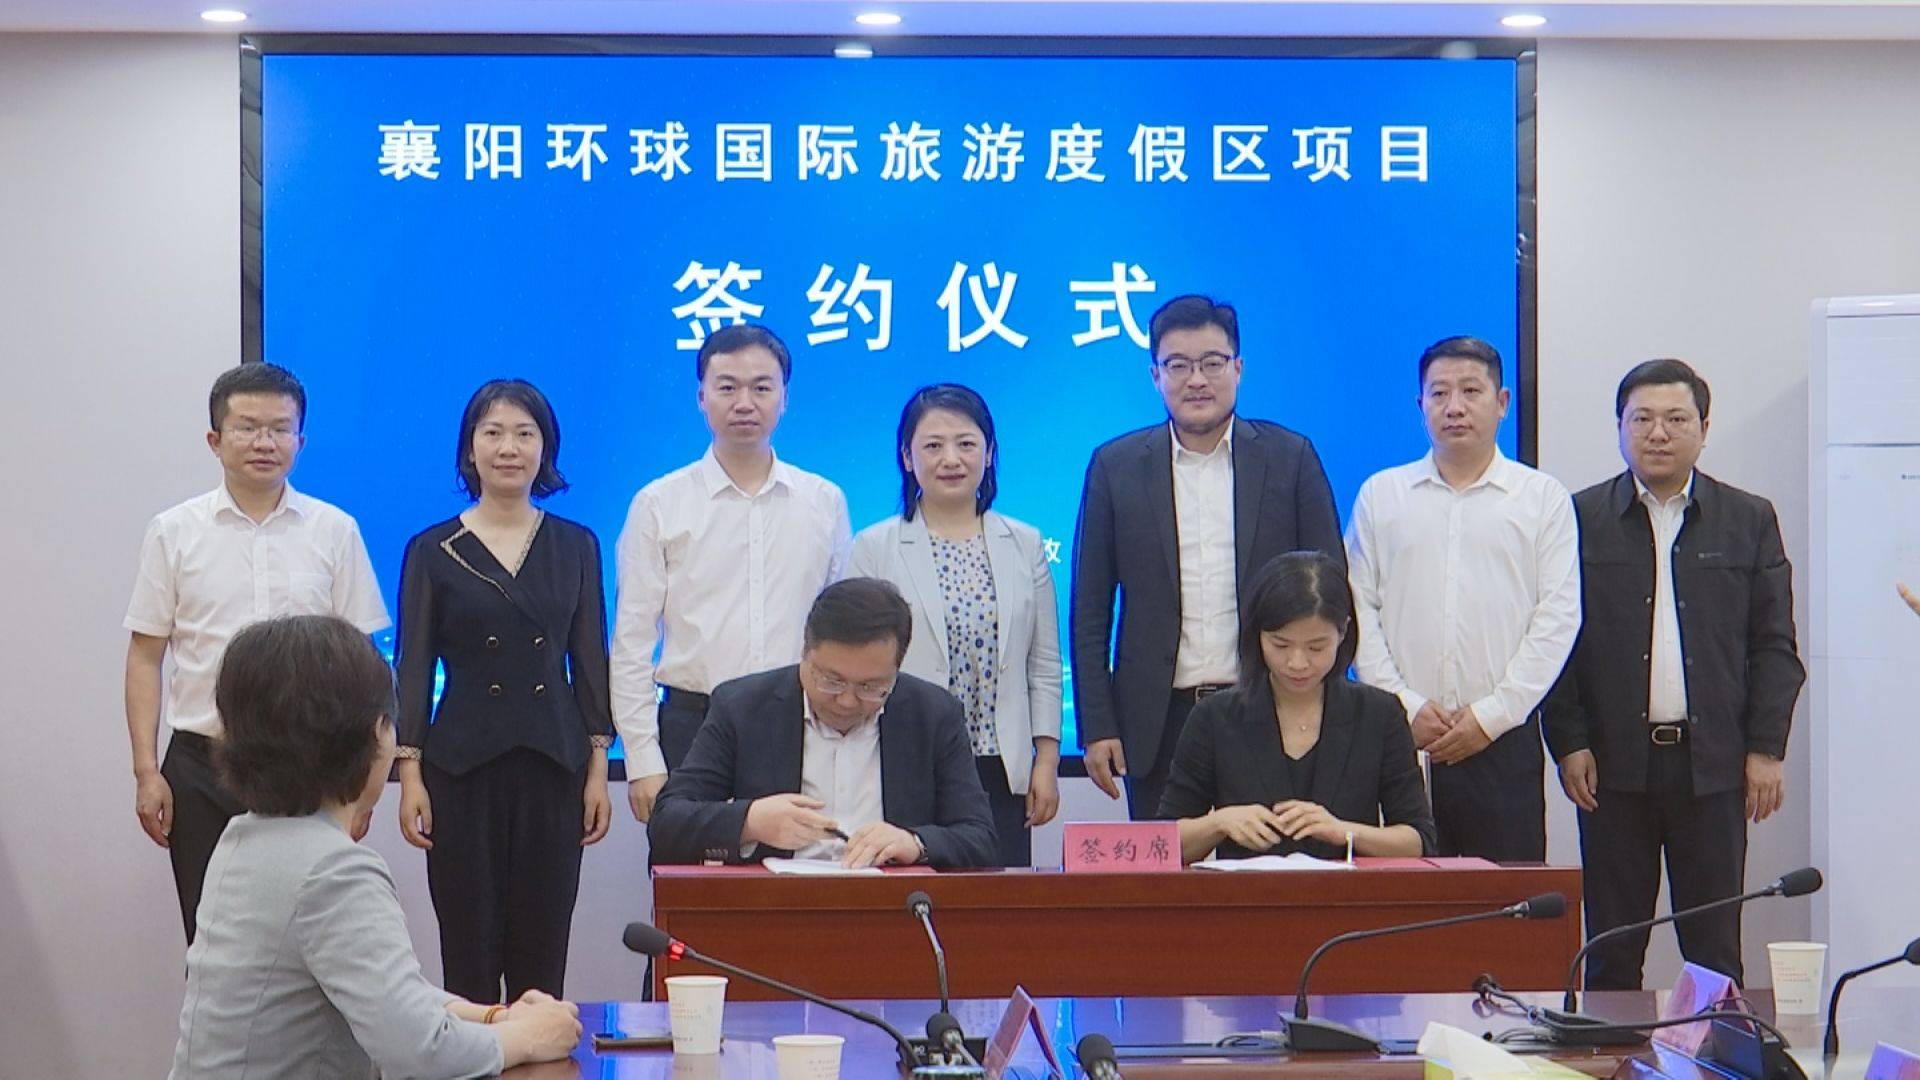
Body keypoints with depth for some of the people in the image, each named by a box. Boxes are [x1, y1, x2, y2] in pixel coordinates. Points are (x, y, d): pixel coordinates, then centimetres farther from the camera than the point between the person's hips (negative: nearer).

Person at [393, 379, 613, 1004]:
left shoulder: (575, 547, 8)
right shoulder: (434, 550, 3)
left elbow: (590, 662, 9)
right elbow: (413, 667, 3)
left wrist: (598, 766, 2)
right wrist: (410, 772, -5)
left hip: (554, 764, 1)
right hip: (464, 765, -1)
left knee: (542, 952, 3)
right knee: (468, 951, 0)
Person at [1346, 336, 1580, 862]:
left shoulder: (1544, 498, 8)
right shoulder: (1380, 495, 12)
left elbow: (1557, 620, 1)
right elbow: (1358, 610, 7)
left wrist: (1492, 714, -7)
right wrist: (1405, 706, -5)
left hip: (1503, 740, -1)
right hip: (1403, 740, 1)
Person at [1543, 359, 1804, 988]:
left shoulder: (1749, 521, 8)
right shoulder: (1582, 518, 5)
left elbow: (1774, 645, 7)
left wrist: (1766, 748, -1)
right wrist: (1568, 743, -5)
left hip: (1714, 764, 1)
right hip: (1615, 762, 0)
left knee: (1715, 947, 4)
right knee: (1611, 946, 5)